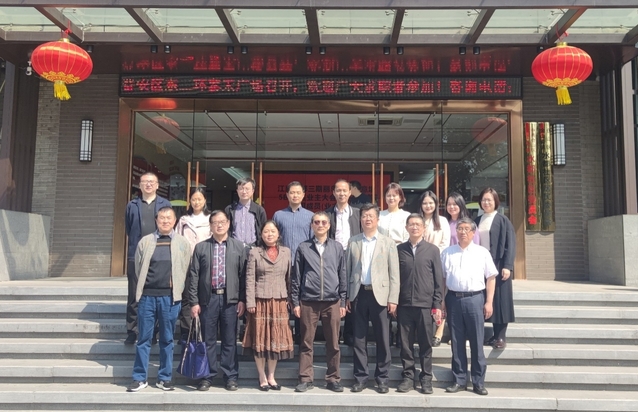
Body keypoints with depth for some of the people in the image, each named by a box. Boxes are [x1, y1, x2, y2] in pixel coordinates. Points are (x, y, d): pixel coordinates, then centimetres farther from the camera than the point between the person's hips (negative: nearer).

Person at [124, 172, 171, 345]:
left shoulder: (165, 204, 6)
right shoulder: (132, 205, 9)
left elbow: (169, 228, 7)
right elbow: (128, 228, 15)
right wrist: (136, 242, 9)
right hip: (135, 256, 1)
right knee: (134, 296, 4)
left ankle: (152, 332, 14)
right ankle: (132, 331, 12)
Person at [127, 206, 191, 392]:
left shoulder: (182, 243, 5)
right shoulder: (145, 241, 6)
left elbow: (185, 270, 5)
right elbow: (138, 268, 9)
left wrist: (177, 292, 2)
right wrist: (144, 288, 8)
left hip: (170, 297, 0)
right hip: (147, 295, 0)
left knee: (167, 340, 8)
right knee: (144, 339, 5)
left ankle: (165, 378, 17)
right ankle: (139, 378, 14)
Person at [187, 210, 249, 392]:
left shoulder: (239, 247, 5)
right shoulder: (201, 247, 5)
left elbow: (243, 274, 3)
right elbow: (193, 276, 3)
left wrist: (242, 299, -2)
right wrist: (194, 302, -2)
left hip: (230, 299, 0)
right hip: (208, 299, 0)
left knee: (229, 341, 6)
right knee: (208, 340, 7)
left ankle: (230, 377, 17)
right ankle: (207, 376, 19)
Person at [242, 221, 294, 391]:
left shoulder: (286, 252, 9)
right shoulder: (255, 253, 2)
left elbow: (289, 278, 9)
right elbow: (250, 279, -2)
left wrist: (290, 299, 3)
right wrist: (250, 302, -8)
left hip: (279, 302, 2)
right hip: (260, 301, -2)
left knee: (277, 338, 7)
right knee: (260, 339, 4)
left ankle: (271, 376, 20)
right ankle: (262, 377, 16)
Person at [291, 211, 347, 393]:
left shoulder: (337, 247, 9)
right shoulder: (303, 248, 6)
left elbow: (342, 276, 10)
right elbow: (296, 276, 7)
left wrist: (343, 302, 6)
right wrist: (295, 301, 2)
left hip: (332, 302, 1)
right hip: (308, 302, -1)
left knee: (333, 343, 5)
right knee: (306, 343, 4)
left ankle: (333, 379, 16)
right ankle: (306, 378, 14)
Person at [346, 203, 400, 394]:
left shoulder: (388, 243, 4)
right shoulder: (353, 242, 9)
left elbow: (394, 273, 1)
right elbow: (347, 270, 7)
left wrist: (393, 299, -6)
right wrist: (347, 296, 2)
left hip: (380, 294, -1)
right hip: (359, 294, 2)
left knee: (382, 338, 4)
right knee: (359, 337, 7)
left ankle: (382, 377, 17)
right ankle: (360, 376, 17)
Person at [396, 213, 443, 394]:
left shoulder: (432, 250, 4)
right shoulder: (399, 249, 6)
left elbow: (438, 279, 3)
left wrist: (437, 304, -2)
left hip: (425, 304, -1)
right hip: (404, 304, 1)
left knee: (425, 344, 5)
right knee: (405, 343, 6)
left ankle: (426, 378, 16)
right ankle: (408, 377, 17)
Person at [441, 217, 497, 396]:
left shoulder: (482, 252, 4)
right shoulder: (447, 253, 9)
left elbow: (490, 278, 3)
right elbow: (441, 278, 10)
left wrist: (489, 302, -4)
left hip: (475, 299, -2)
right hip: (453, 299, 2)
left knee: (476, 342, 4)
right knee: (457, 342, 8)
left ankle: (479, 382, 15)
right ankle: (459, 380, 19)